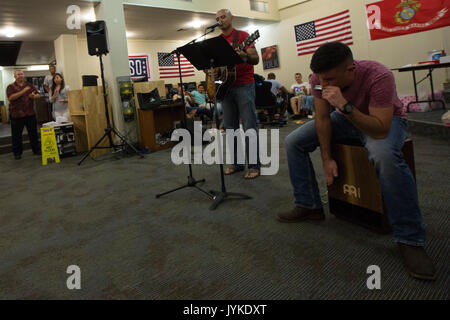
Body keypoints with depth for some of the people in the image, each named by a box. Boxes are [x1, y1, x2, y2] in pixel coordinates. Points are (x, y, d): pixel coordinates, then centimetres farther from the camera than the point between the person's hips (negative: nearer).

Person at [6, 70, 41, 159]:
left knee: (33, 133, 10)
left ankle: (36, 149, 21)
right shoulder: (11, 87, 0)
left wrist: (34, 96, -14)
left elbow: (38, 95, 10)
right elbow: (11, 97, -15)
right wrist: (23, 91, -23)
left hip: (30, 113, 3)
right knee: (16, 135, 4)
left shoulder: (29, 85, 12)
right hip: (16, 115, -3)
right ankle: (17, 153, 13)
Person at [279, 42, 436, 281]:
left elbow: (380, 130, -39)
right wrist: (327, 159, -14)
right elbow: (322, 118, -11)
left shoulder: (379, 77, -34)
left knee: (384, 155, -41)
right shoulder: (320, 78, -19)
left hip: (387, 121, -5)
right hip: (345, 119, 5)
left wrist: (344, 105, -49)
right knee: (294, 142, -9)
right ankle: (309, 207, 3)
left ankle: (409, 239, -26)